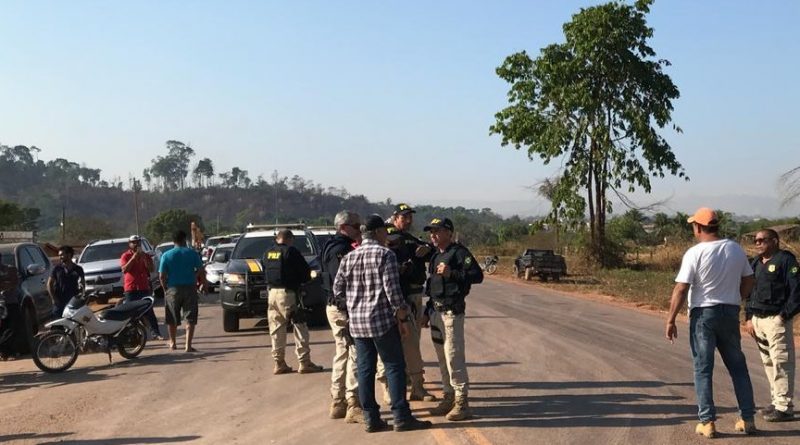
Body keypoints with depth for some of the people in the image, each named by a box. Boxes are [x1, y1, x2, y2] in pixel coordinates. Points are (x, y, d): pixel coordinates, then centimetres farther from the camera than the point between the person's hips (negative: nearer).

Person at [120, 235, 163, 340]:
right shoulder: (125, 256, 1)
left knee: (149, 312, 2)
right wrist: (133, 258, -20)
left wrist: (144, 258, -11)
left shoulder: (145, 255, 11)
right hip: (130, 288, -3)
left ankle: (155, 333, 2)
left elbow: (151, 269, 1)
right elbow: (124, 269, -14)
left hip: (144, 287, 3)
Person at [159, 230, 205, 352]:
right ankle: (188, 345, -6)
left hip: (173, 289, 1)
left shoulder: (166, 255, -1)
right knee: (190, 319, 2)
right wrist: (204, 284, 9)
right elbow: (201, 271, -3)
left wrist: (165, 288, 9)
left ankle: (172, 343, 29)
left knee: (172, 319, 15)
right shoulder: (192, 253, -1)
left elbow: (162, 276, -4)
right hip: (190, 288, -1)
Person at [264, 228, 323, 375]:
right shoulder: (291, 252, -8)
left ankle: (279, 363, 13)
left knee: (276, 330, 10)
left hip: (272, 293, 6)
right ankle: (304, 362, 0)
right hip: (287, 293, -6)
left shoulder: (267, 254, 11)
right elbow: (305, 272, -5)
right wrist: (299, 280, 13)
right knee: (300, 327, 1)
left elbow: (265, 273, 17)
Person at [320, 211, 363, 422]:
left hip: (337, 307, 11)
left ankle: (338, 403, 24)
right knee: (354, 355, -8)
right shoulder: (340, 250, -16)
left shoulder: (336, 247, 16)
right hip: (344, 309, -11)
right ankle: (353, 405, -6)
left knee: (343, 353, 16)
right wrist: (350, 308, -24)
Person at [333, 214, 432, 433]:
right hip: (382, 320, -6)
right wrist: (403, 318, -6)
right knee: (394, 367, 1)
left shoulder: (348, 257, 8)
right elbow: (392, 290, -13)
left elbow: (337, 289, 9)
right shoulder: (385, 255, -9)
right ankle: (401, 417, 2)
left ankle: (371, 418, 12)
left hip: (356, 322, 6)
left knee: (365, 369, 9)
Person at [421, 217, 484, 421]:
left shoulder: (459, 252, -8)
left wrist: (452, 273, -24)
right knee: (442, 358, 13)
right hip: (435, 311, 9)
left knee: (454, 357, -10)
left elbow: (478, 275, -17)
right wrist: (427, 312, 22)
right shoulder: (436, 256, 19)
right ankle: (448, 397, 21)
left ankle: (461, 402, -5)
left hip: (452, 312, -9)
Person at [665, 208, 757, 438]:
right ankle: (747, 419, 18)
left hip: (703, 314, -4)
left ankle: (707, 422, 3)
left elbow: (680, 289, -16)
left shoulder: (695, 253, -14)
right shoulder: (736, 249, 2)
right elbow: (748, 281, 11)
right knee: (738, 367, 15)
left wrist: (671, 320, -10)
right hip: (730, 313, 5)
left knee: (703, 369, 3)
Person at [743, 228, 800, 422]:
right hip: (757, 320, 8)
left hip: (776, 320, -8)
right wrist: (748, 317, 15)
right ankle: (777, 401, 20)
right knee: (768, 363, 12)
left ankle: (784, 407, -3)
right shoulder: (756, 263, 17)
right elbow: (749, 290, 22)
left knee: (781, 363, -6)